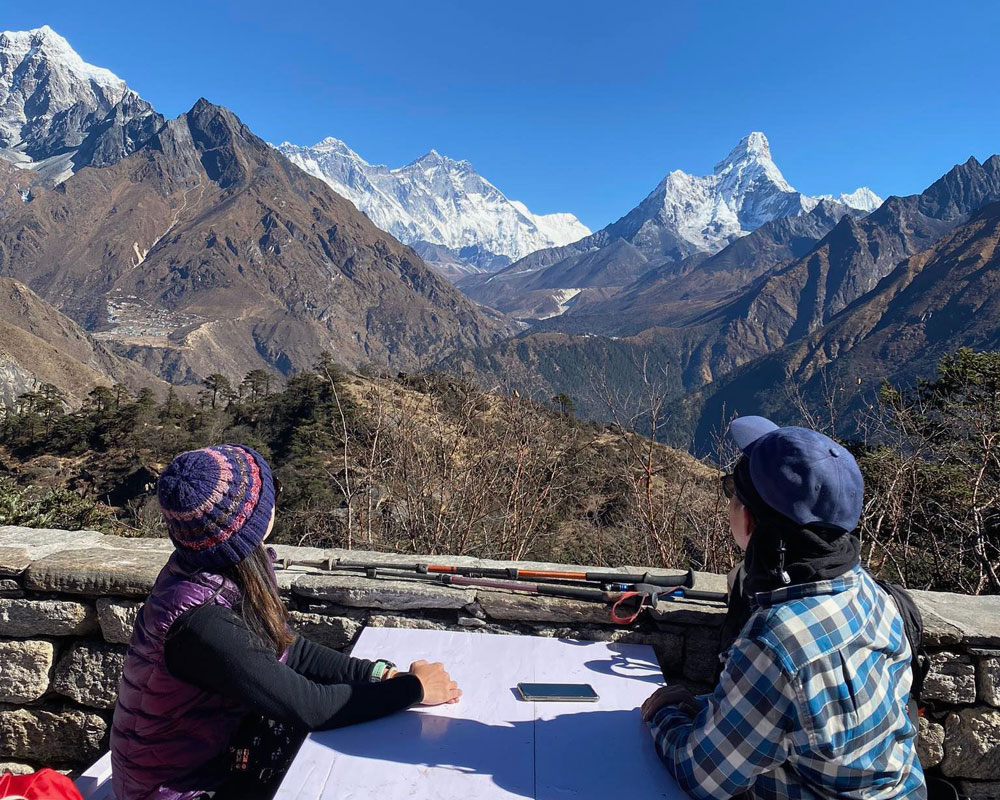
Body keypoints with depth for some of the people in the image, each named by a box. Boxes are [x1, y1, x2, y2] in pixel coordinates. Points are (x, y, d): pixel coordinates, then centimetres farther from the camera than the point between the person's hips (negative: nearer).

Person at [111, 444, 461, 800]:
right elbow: (310, 706, -29)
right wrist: (414, 688, -19)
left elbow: (291, 650, -1)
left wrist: (380, 673, -12)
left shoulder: (212, 570, -10)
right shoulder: (201, 623, -34)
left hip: (218, 749, 6)